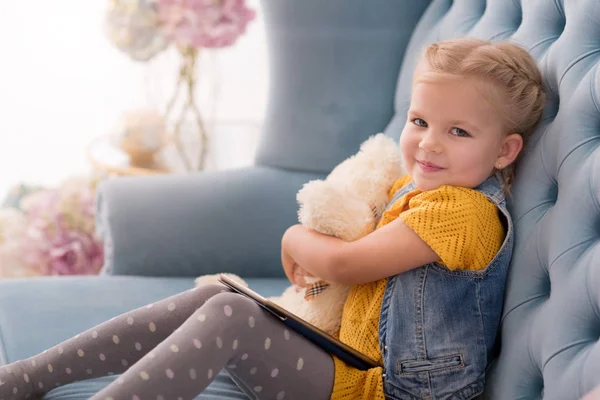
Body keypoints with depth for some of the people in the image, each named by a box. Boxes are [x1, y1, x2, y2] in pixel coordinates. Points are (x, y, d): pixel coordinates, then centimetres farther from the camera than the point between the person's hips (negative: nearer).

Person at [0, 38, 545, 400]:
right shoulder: (413, 190, 12)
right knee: (215, 297, -1)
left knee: (228, 316, -24)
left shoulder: (468, 211, -18)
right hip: (346, 356, 10)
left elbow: (344, 264, -18)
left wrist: (297, 239, 3)